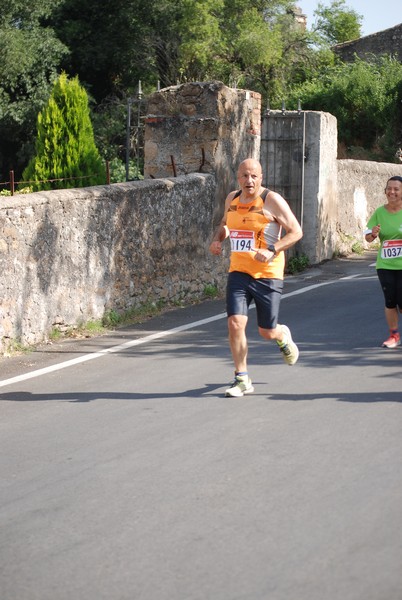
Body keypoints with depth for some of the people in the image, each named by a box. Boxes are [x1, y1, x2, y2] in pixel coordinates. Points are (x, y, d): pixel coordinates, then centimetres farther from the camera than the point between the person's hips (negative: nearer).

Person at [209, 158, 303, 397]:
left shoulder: (272, 200, -10)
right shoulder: (232, 199, 7)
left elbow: (296, 231, -9)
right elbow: (225, 223, 27)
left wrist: (272, 251, -21)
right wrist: (218, 239, 5)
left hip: (267, 274, -4)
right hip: (238, 272, 4)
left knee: (267, 332, 5)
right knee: (235, 323, -12)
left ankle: (283, 337, 44)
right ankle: (242, 380, 0)